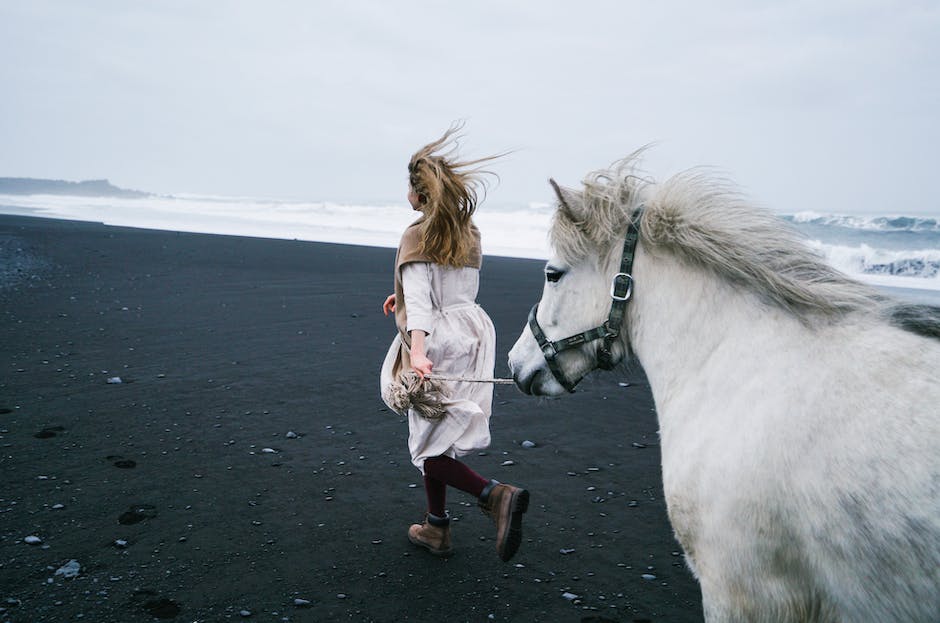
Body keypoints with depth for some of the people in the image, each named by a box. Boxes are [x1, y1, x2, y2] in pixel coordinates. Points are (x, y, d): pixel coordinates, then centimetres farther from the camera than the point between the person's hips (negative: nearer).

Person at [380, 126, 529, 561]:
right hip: (472, 334, 8)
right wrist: (404, 296, 29)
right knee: (437, 439, 18)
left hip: (437, 341, -7)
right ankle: (436, 528, 27)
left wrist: (417, 350, -33)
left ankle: (496, 495, -15)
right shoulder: (469, 233, 10)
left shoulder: (418, 236, -11)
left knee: (428, 448, 3)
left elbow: (419, 299, -24)